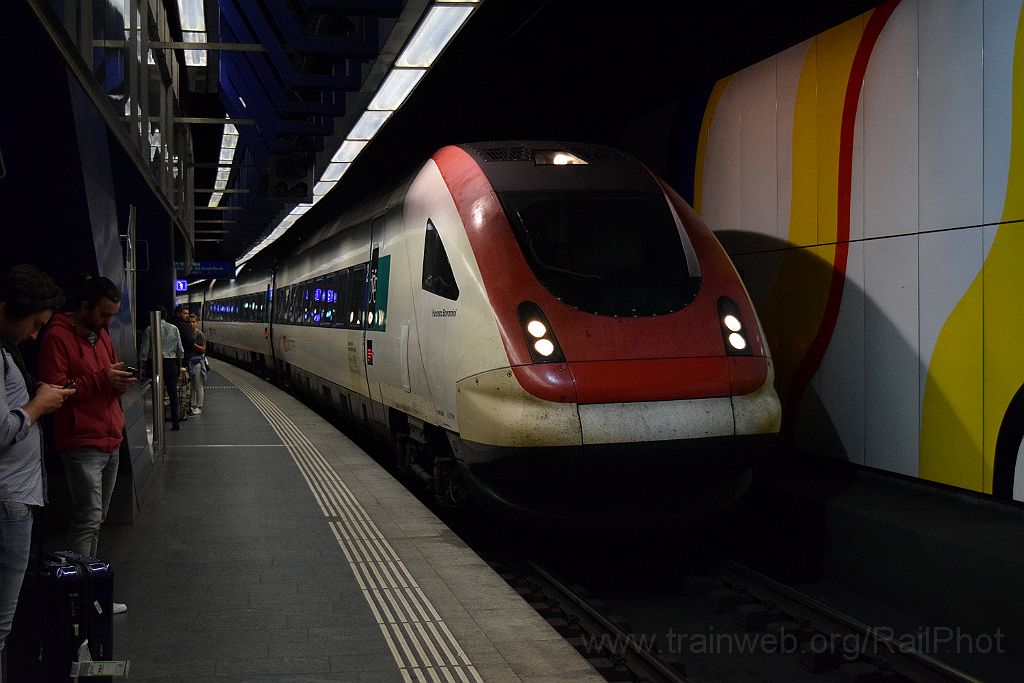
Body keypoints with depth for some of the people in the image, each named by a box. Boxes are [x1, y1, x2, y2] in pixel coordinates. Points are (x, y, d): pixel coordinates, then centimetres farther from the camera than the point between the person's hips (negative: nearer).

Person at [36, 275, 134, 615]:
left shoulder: (101, 334, 15)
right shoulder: (58, 336, -11)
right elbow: (53, 389, -17)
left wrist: (119, 380, 3)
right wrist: (100, 379, -21)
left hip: (110, 441, 9)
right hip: (82, 444, -9)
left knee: (96, 520, 12)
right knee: (88, 521, -11)